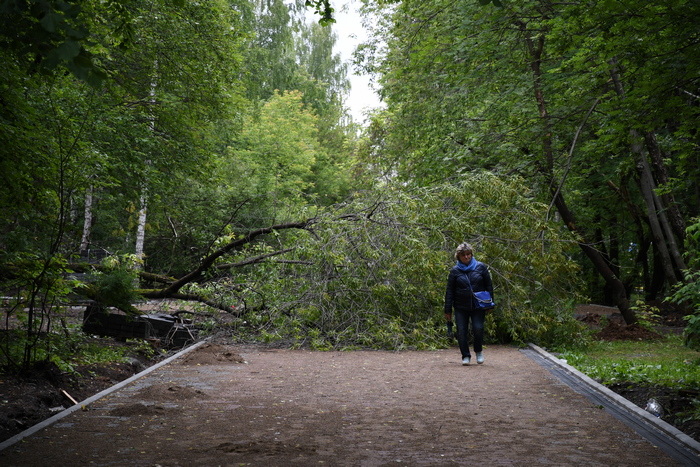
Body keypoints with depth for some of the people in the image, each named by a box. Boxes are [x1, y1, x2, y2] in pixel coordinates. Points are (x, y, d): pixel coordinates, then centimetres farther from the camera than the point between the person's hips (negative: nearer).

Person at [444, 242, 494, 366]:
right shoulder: (455, 271, 2)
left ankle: (479, 351, 14)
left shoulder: (480, 267, 3)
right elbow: (450, 291, 4)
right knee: (462, 332, -1)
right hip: (461, 308, 1)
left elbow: (489, 286, 8)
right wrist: (448, 310, 2)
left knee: (478, 328, -12)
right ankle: (466, 356, 15)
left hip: (478, 306, -1)